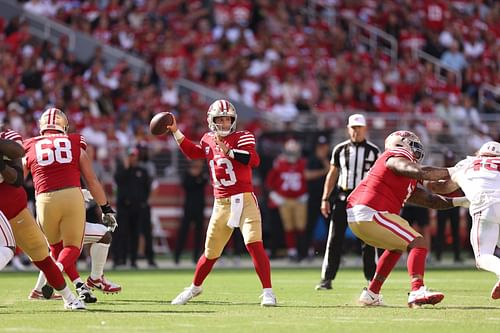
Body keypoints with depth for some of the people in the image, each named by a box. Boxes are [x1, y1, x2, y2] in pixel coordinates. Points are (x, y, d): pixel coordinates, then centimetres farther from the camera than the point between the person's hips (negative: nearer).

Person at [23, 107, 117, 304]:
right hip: (72, 195, -1)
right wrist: (106, 208, 20)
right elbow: (92, 181, 14)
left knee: (56, 247, 19)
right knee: (72, 246, 11)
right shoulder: (75, 144, 14)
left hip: (45, 200, 1)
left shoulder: (30, 149, 15)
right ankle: (57, 268, -20)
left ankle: (80, 286, 4)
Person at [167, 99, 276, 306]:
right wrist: (176, 131, 26)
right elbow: (192, 152, 30)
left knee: (254, 244, -19)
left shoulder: (242, 137, -4)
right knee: (211, 252, 13)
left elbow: (254, 160, -20)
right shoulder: (208, 141, 11)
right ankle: (195, 287, 36)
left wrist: (229, 151, -25)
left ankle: (268, 292, -17)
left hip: (244, 200, -5)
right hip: (221, 204, 5)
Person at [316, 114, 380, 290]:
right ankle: (326, 279, 0)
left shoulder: (373, 151, 2)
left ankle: (372, 279, 9)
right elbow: (332, 175, 12)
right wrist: (325, 199, 6)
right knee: (334, 240, -2)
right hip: (343, 197, 1)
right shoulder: (340, 149, 7)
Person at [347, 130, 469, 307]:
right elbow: (422, 173, -20)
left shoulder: (409, 183, 26)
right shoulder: (395, 158, -3)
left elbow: (431, 200, 25)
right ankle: (417, 291, -32)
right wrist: (451, 172, -8)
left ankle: (371, 293, 28)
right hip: (369, 213, -10)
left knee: (397, 247, 31)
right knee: (418, 244, -12)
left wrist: (461, 201, 17)